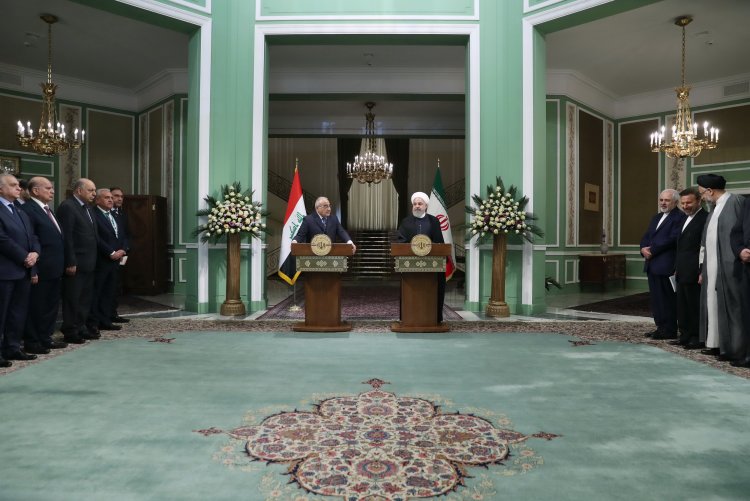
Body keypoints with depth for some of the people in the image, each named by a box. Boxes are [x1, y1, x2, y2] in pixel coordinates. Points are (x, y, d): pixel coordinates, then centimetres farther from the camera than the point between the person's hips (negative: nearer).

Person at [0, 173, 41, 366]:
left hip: (23, 270, 8)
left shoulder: (21, 213, 20)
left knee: (18, 312, 12)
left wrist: (34, 253, -4)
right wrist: (25, 257, -13)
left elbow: (32, 237, 16)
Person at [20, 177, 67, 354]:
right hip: (41, 270, -9)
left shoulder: (47, 210, 17)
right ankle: (31, 342, 14)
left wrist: (61, 265, 13)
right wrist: (33, 270, -19)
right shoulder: (28, 210, -13)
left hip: (54, 269, 9)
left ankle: (45, 338, 27)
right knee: (36, 307, 3)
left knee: (51, 305, 16)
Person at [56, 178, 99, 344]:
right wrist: (70, 262, -20)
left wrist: (93, 260, 12)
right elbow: (66, 237, -18)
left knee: (85, 297, 14)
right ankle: (70, 332, 10)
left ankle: (81, 328, 24)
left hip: (88, 263, 9)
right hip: (75, 264, -9)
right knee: (72, 298, 0)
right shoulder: (67, 207, -12)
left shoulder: (87, 208, 16)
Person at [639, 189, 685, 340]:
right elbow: (646, 236, 17)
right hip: (652, 264, 8)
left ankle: (669, 330, 5)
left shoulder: (679, 217, -7)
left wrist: (652, 250, -14)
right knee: (656, 298, 11)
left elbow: (672, 238, -17)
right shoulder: (656, 217, 21)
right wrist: (643, 248, -4)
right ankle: (660, 327, 18)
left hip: (666, 265, -8)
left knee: (667, 298, -2)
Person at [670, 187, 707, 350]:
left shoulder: (704, 218, -12)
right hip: (682, 272, 9)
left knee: (695, 306, 0)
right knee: (682, 305, 13)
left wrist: (701, 272, -20)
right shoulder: (686, 219, 17)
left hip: (693, 273, -9)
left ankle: (697, 338, 10)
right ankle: (685, 335, 21)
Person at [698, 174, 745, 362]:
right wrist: (703, 270, 17)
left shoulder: (736, 201, -9)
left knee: (730, 307, -2)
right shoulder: (715, 208, 17)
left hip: (728, 268, -9)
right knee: (713, 305, 11)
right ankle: (716, 344, 19)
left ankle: (734, 348, 6)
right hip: (712, 268, 9)